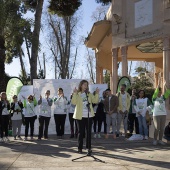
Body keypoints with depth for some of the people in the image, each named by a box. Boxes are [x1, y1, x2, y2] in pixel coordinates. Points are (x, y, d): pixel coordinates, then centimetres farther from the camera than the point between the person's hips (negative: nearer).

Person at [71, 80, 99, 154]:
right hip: (80, 116, -4)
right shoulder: (77, 94, -1)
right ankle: (80, 148, 6)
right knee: (81, 132, 0)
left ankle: (89, 147, 17)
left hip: (89, 116, 4)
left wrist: (97, 94, -10)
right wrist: (74, 94, -24)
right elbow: (74, 102, -16)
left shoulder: (89, 94, 11)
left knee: (88, 132, 8)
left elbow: (95, 101, 2)